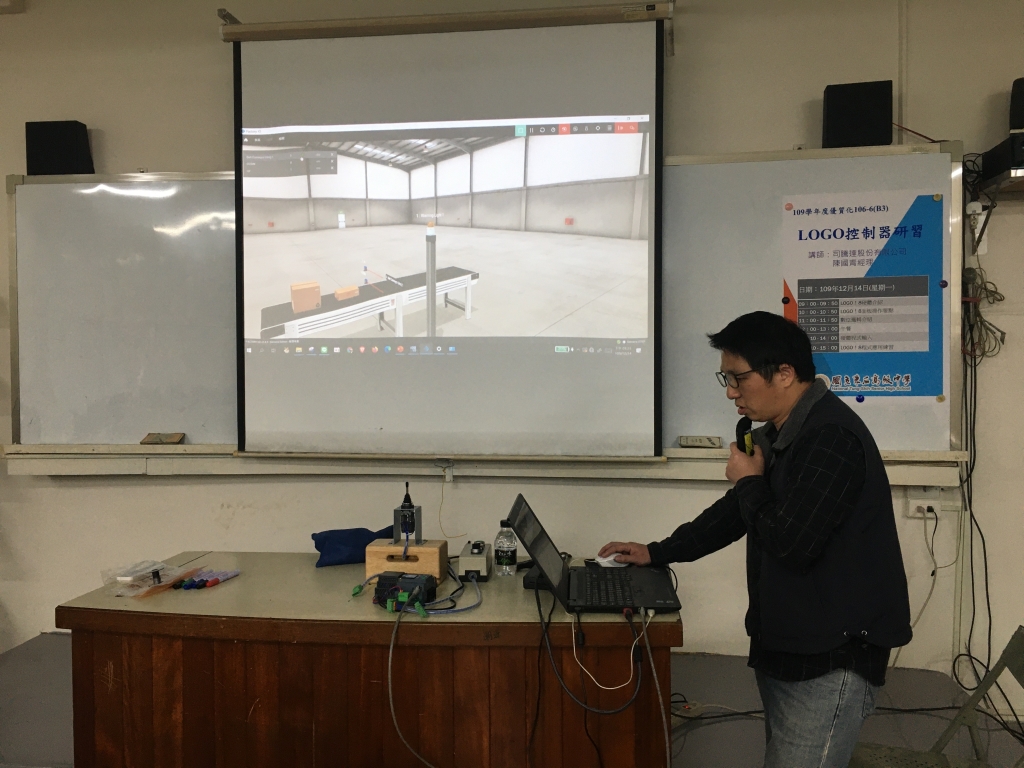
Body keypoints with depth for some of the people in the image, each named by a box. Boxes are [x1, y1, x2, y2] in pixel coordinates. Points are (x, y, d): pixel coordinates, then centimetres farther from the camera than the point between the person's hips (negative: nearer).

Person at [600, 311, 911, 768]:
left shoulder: (830, 437, -22)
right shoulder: (780, 434, 11)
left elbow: (791, 543, -27)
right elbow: (736, 512, 20)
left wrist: (749, 481, -10)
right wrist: (658, 553, 18)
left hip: (832, 659, -10)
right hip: (784, 646, 10)